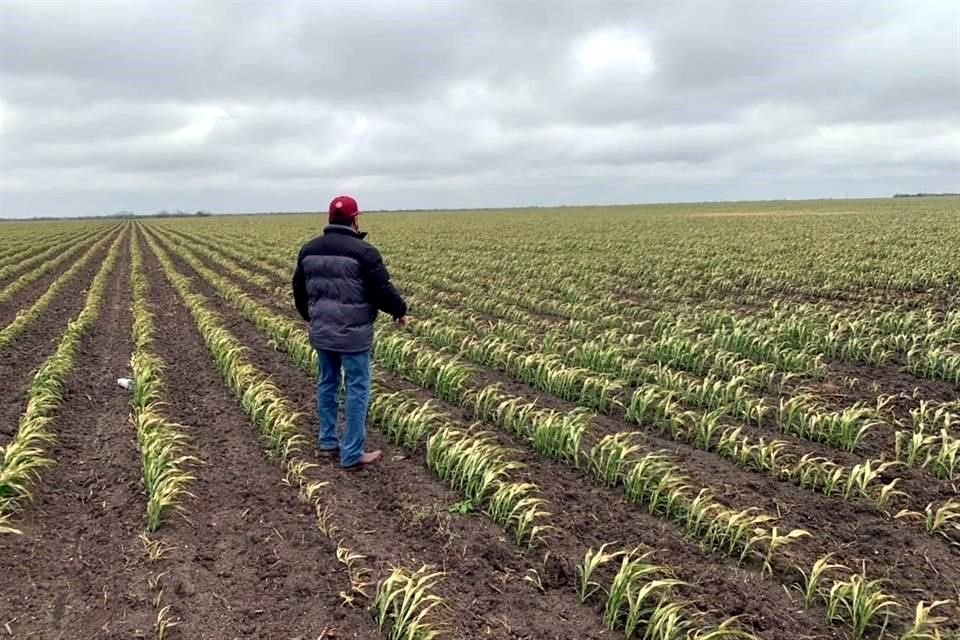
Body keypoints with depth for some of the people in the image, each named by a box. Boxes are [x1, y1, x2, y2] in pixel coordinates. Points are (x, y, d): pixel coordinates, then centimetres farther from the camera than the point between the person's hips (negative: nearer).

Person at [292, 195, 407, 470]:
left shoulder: (309, 249, 7)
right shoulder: (363, 251, -15)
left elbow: (299, 289, 16)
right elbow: (382, 290, -13)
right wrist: (400, 311, 6)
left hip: (321, 331, 7)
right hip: (352, 334, -7)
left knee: (327, 383, 19)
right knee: (357, 389, 2)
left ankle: (328, 443, 29)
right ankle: (352, 454, 8)